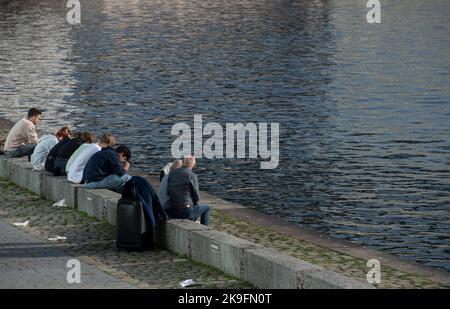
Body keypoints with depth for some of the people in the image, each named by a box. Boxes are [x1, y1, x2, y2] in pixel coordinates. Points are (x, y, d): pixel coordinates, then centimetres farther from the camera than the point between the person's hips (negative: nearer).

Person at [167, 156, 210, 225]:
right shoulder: (192, 176, -11)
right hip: (185, 211, -6)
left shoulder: (172, 173, 6)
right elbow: (196, 196, -5)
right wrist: (194, 202, 18)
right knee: (206, 208, 21)